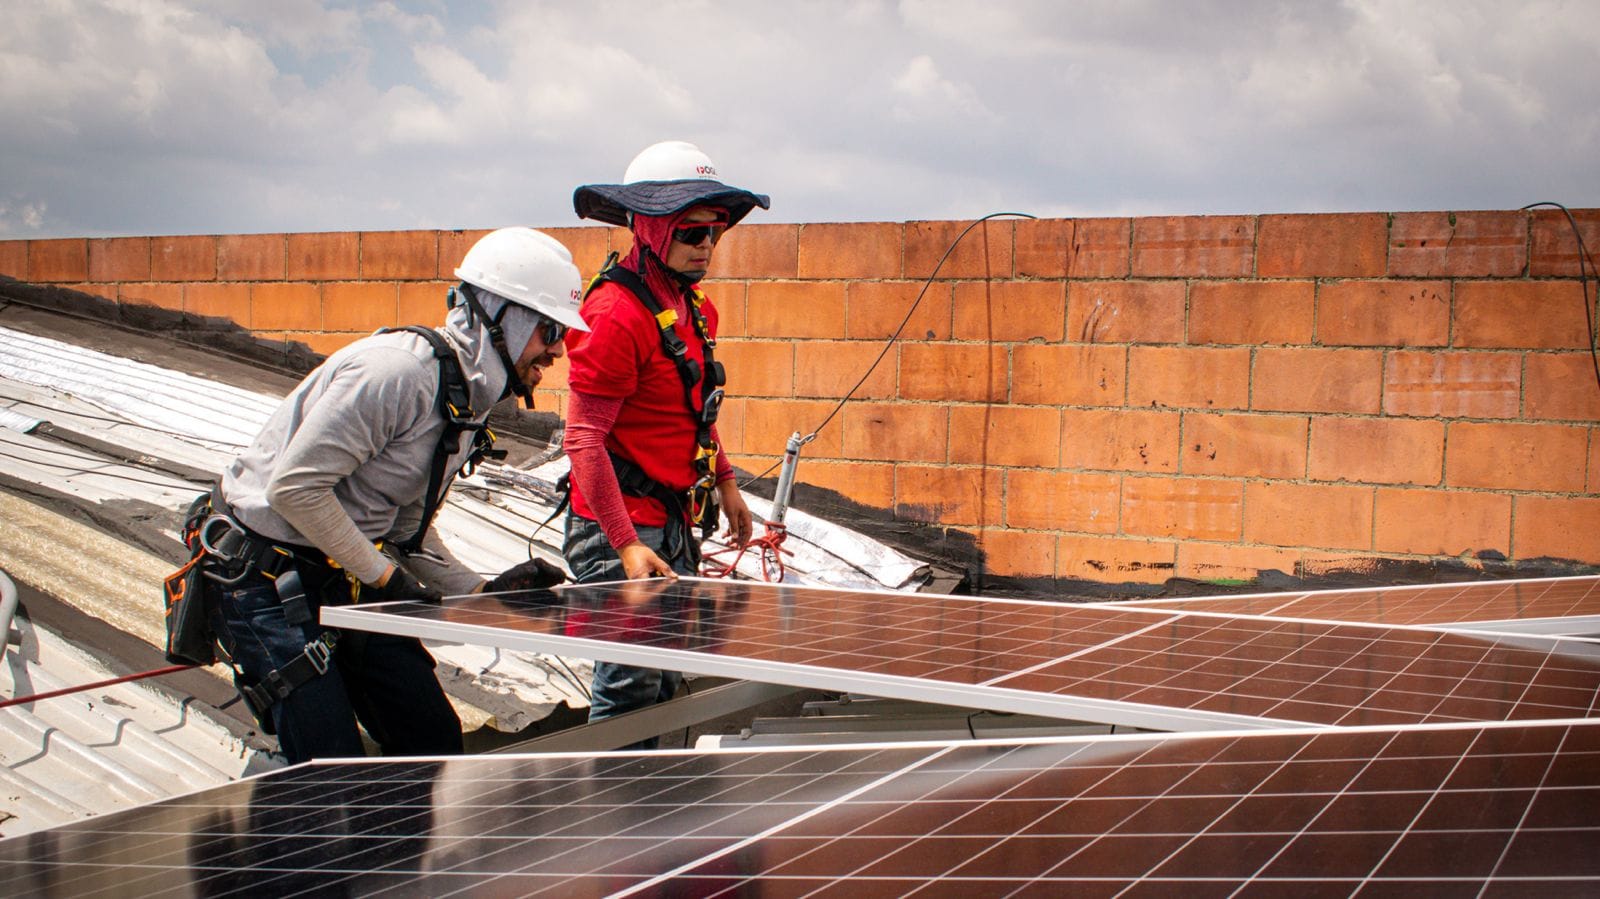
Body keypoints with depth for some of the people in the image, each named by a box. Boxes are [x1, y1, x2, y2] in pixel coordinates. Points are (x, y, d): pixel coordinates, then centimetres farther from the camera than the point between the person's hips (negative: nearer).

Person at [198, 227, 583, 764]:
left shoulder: (467, 404, 8)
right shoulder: (397, 370, -23)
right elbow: (294, 486, -25)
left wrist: (482, 591, 2)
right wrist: (383, 576, -18)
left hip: (343, 587, 9)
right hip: (263, 585, -9)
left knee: (436, 741, 7)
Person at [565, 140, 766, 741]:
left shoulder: (693, 308, 10)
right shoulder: (618, 313, -18)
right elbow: (583, 439, -21)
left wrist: (723, 481, 19)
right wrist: (627, 545, -25)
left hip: (677, 526, 9)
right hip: (622, 532, -9)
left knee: (666, 688, 16)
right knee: (629, 694, -6)